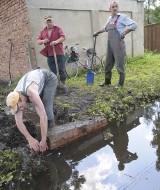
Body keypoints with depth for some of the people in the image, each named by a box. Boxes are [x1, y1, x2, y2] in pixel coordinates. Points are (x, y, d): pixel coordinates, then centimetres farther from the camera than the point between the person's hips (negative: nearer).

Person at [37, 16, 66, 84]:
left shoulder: (58, 29, 6)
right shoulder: (43, 31, 14)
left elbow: (63, 37, -6)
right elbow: (38, 41, 12)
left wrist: (56, 41, -24)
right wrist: (42, 41, -11)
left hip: (59, 53, -3)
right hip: (49, 54, 3)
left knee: (61, 70, 0)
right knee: (52, 72, 7)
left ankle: (63, 83, 10)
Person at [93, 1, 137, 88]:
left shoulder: (122, 17, -6)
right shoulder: (110, 18, 15)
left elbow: (134, 25, -16)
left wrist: (124, 33, -18)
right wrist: (97, 32, 37)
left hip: (118, 44, -7)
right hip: (110, 43, 7)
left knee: (119, 64, -2)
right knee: (108, 63, 11)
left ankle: (121, 83, 10)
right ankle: (107, 81, 25)